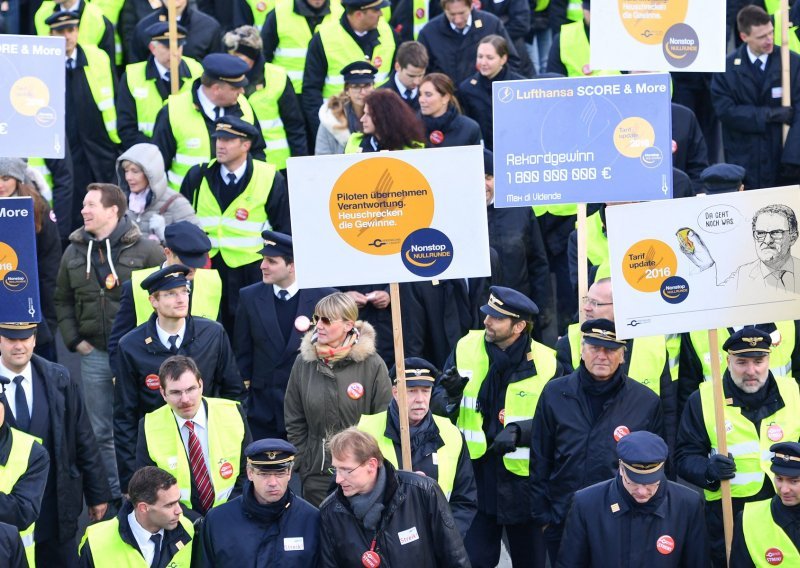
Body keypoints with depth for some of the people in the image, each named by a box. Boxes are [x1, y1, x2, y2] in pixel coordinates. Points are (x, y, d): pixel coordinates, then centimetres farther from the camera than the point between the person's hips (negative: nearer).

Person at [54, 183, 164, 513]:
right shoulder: (74, 253, 7)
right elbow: (62, 300, 17)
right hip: (94, 354, 5)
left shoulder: (145, 250, -8)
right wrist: (74, 340, 7)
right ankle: (113, 497, 17)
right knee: (101, 432, 8)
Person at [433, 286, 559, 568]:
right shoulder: (465, 348, -1)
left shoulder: (545, 363, -8)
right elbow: (438, 405, 1)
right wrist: (450, 396, -21)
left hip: (523, 479, -1)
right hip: (474, 472, 1)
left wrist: (518, 432, -24)